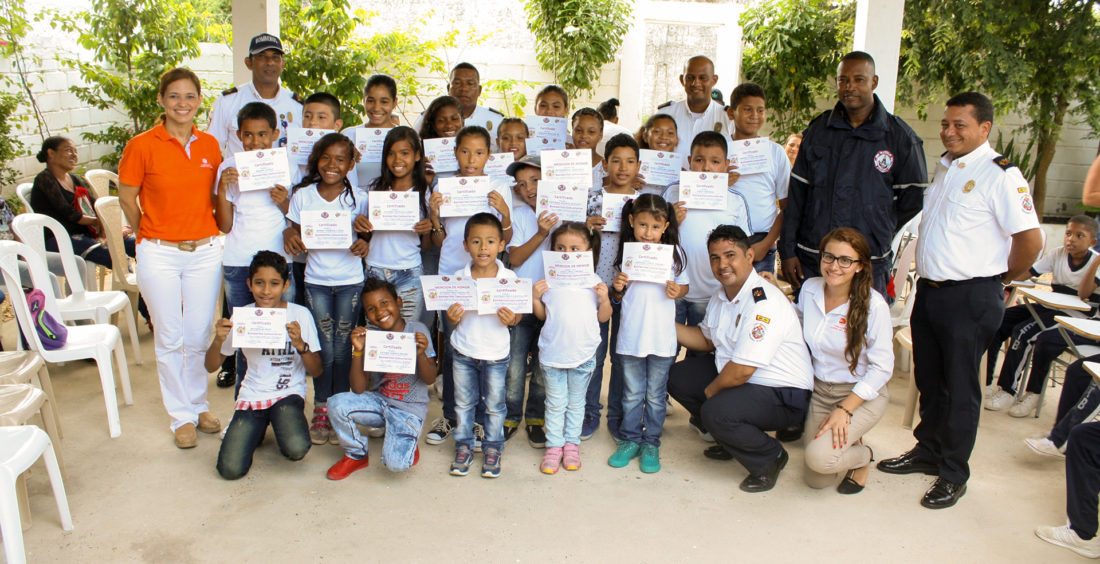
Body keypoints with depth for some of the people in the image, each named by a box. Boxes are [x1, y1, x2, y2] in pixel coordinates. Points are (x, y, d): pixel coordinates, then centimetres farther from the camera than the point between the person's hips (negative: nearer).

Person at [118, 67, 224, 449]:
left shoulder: (209, 145, 4)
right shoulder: (142, 146, -7)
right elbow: (127, 199, 3)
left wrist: (201, 230, 6)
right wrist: (151, 236, 10)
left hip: (205, 251, 3)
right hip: (159, 255, -2)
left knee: (198, 336, 10)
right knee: (170, 338, 6)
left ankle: (198, 406, 28)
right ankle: (181, 417, 20)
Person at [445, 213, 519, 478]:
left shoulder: (509, 278, -10)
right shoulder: (459, 277, -6)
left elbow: (517, 315, -2)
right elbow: (452, 318, 2)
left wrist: (511, 319, -24)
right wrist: (452, 318, -21)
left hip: (496, 354, -1)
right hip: (463, 352, 1)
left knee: (494, 405, 13)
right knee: (463, 403, 15)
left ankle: (493, 448, 31)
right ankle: (463, 446, 33)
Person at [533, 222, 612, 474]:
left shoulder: (593, 282, -1)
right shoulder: (549, 281, -1)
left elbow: (603, 317, 3)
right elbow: (542, 315, 7)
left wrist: (604, 298, -15)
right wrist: (535, 297, -10)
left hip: (583, 355, 0)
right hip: (552, 353, 0)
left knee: (576, 402, 15)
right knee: (555, 403, 9)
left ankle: (572, 444, 29)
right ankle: (554, 446, 20)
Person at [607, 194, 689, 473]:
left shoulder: (673, 252, -3)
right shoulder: (626, 251, 1)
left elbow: (684, 285, 8)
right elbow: (618, 296, 9)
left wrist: (677, 291, -14)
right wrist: (617, 288, -14)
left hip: (662, 337, -1)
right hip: (631, 335, 1)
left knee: (656, 395, 10)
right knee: (632, 394, 13)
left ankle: (651, 444, 24)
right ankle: (630, 440, 27)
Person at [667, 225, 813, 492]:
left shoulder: (764, 303, -26)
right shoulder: (721, 295, 3)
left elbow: (741, 371, -27)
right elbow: (706, 339, 18)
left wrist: (710, 392, -9)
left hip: (782, 395, -9)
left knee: (717, 411, -31)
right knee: (678, 377, 3)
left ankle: (770, 459, -1)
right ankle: (730, 437, 20)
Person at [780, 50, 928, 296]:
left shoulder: (899, 136, 0)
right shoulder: (818, 130, 8)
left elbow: (913, 200, 6)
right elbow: (795, 193, 6)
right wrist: (787, 251, 1)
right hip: (810, 260, 2)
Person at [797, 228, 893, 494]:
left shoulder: (873, 305, -19)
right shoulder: (809, 289, -5)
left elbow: (882, 367, -14)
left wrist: (845, 409, -20)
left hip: (862, 395, -4)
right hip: (820, 390, 5)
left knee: (819, 457, -26)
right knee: (817, 480, -1)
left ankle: (862, 455, 9)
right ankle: (846, 441, 31)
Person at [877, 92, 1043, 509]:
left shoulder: (1000, 174, -14)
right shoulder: (943, 167, 12)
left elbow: (1030, 239, -17)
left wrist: (1003, 277, -3)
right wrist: (927, 274, 15)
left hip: (970, 298, -7)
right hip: (929, 290, 7)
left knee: (960, 388, 4)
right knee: (928, 378, 17)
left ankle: (953, 475, 18)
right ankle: (927, 451, 34)